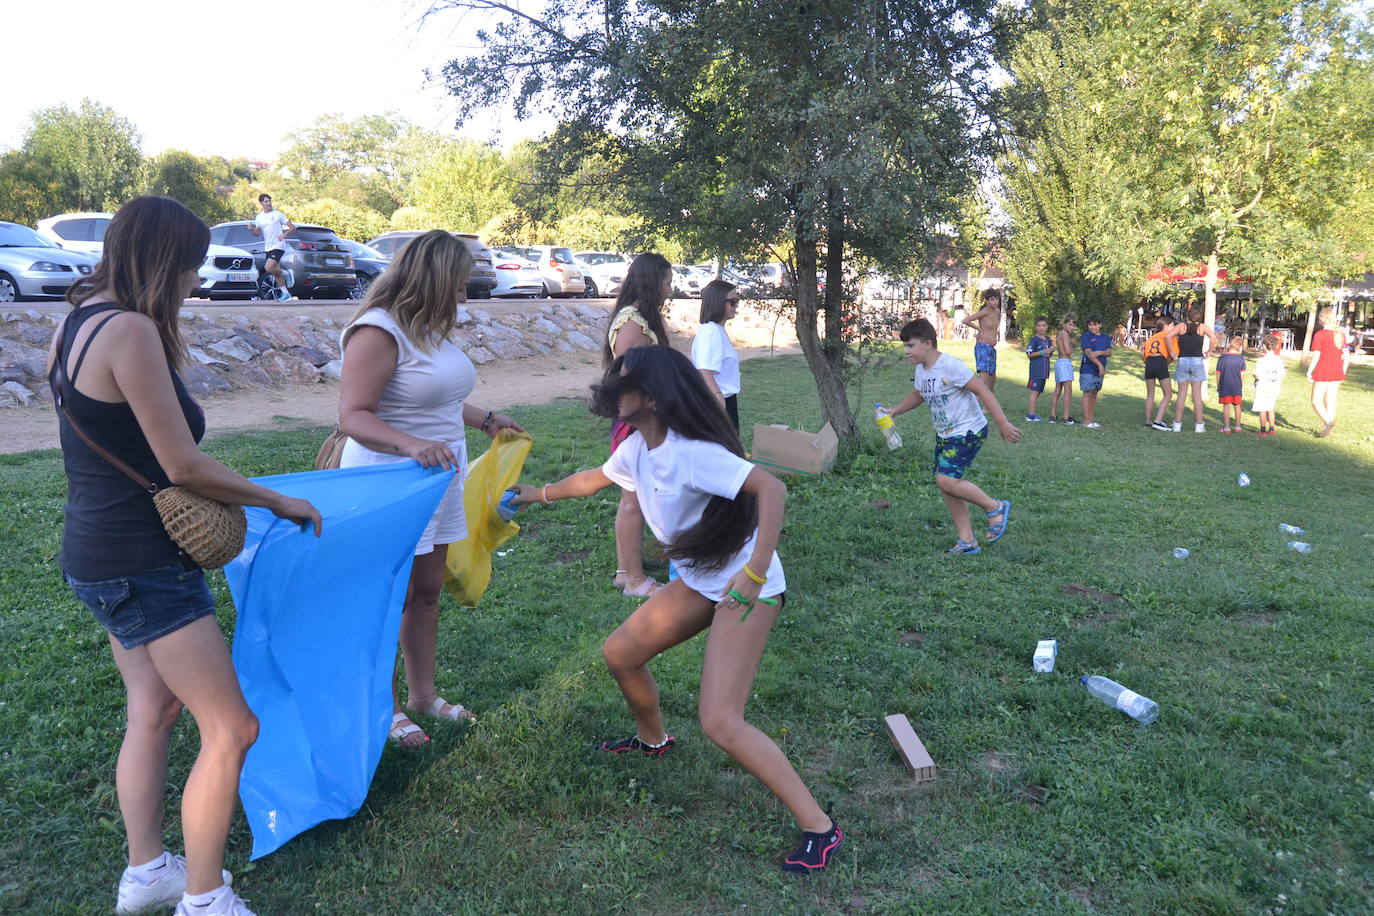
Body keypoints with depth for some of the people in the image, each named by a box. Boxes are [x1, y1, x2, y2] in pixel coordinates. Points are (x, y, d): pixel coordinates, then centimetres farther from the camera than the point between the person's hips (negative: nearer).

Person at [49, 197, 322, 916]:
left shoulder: (77, 322, 7)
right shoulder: (131, 330, -23)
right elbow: (184, 465, -21)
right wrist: (279, 501, -10)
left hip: (97, 553, 10)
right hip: (143, 565, -10)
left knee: (153, 709, 21)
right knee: (230, 729, -1)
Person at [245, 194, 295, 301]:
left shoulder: (278, 214, -1)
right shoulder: (259, 217, 12)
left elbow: (292, 227, -2)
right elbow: (257, 233, 17)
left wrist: (283, 235, -18)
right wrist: (251, 229, -5)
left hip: (278, 246, -6)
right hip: (268, 248, 6)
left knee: (269, 268, -24)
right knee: (275, 271, 6)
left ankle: (284, 275, 4)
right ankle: (285, 293, 13)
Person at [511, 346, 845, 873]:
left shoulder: (690, 452, -26)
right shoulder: (637, 448, 2)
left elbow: (771, 488, -36)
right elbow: (597, 477, 24)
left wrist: (756, 571, -42)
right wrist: (542, 494, 36)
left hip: (747, 588, -9)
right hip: (698, 582, 9)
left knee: (720, 722, -17)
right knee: (620, 655, 17)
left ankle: (818, 828, -5)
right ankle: (653, 739, 47)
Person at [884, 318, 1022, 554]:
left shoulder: (950, 366, -21)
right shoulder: (921, 370, 6)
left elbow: (982, 391, -22)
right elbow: (917, 396, 27)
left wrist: (1003, 423, -24)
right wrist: (895, 411, 14)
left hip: (968, 432, -9)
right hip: (945, 435, 9)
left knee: (947, 480, -19)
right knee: (945, 484, 6)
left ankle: (995, 507, 3)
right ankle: (967, 541, 15)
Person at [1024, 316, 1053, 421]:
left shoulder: (1048, 339, 13)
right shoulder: (1034, 340, -8)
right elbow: (1029, 354, -12)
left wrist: (1052, 350, 0)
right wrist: (1042, 352, -18)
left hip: (1044, 370, 8)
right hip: (1036, 369, -8)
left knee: (1038, 391, 10)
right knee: (1035, 391, -8)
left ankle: (1030, 412, 17)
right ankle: (1031, 415, -7)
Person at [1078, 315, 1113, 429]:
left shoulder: (1106, 337, 12)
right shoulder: (1086, 336, -3)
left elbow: (1109, 352, 0)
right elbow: (1088, 353, -13)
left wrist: (1099, 352, -20)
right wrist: (1100, 365, -19)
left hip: (1100, 371, 6)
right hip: (1088, 370, -6)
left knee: (1094, 394, 9)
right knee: (1088, 393, -6)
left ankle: (1091, 420, 15)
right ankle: (1086, 421, -6)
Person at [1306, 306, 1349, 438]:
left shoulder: (1319, 335, -11)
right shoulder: (1341, 335, 6)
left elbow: (1316, 356, -13)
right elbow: (1346, 357, 7)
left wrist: (1309, 372, -3)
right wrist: (1342, 373, 16)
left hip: (1322, 373, -6)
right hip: (1337, 373, 6)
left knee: (1316, 402, 2)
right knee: (1330, 402, 12)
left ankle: (1328, 422, -20)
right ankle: (1327, 430, 15)